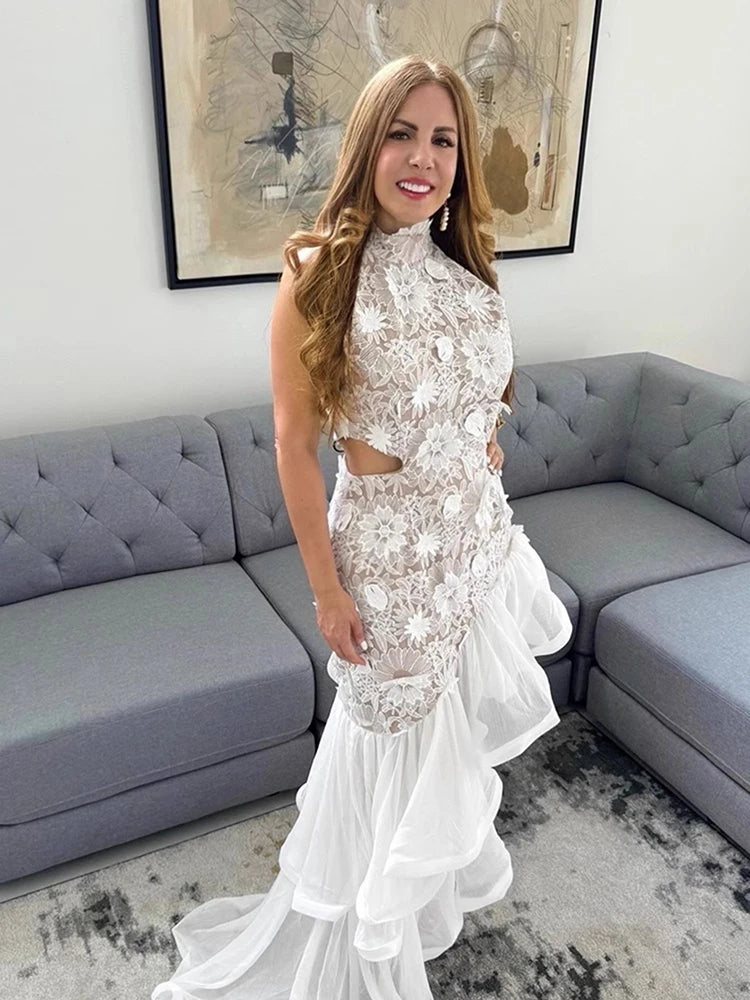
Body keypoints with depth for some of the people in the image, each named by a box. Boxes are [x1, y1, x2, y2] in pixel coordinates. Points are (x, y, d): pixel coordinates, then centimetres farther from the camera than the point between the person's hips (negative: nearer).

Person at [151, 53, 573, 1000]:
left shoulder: (468, 267, 1)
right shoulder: (320, 273, -17)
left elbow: (481, 415, 10)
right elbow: (294, 443, -14)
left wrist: (494, 523, 15)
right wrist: (326, 586, -13)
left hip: (480, 533, 6)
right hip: (390, 545, -5)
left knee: (460, 715, 23)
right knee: (398, 725, 13)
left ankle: (447, 859, 55)